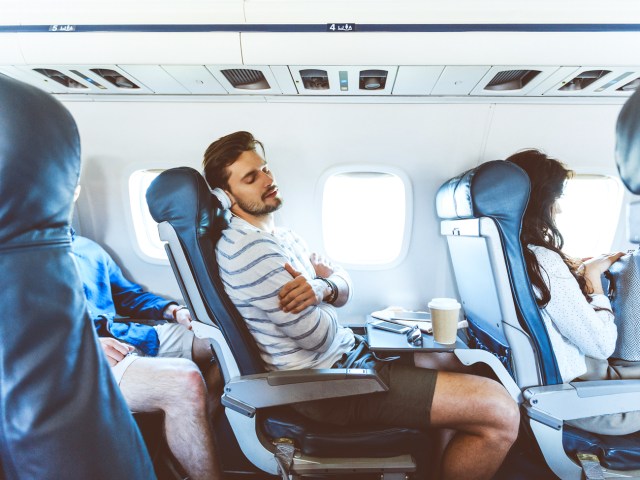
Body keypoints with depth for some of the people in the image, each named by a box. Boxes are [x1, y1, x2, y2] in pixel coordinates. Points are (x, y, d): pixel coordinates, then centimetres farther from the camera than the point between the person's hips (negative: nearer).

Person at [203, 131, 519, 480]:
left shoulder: (282, 238, 13)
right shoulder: (250, 248, -19)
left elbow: (344, 288, 10)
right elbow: (320, 336, -21)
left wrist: (322, 288, -13)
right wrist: (323, 283, -1)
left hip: (348, 353, 10)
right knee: (499, 411, -15)